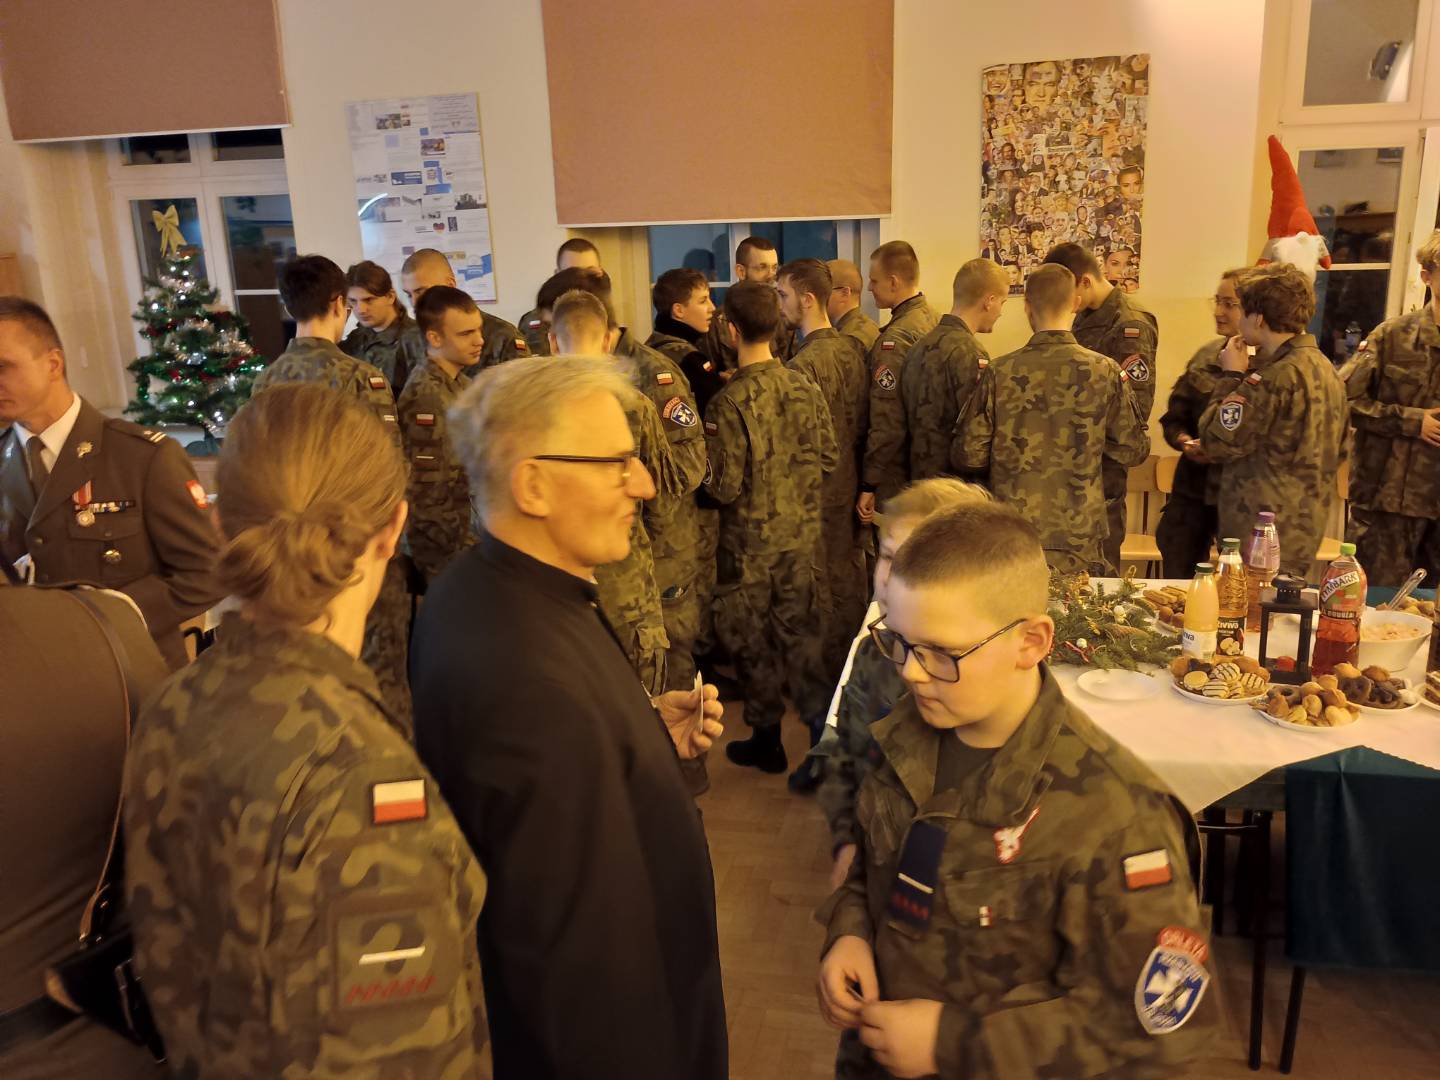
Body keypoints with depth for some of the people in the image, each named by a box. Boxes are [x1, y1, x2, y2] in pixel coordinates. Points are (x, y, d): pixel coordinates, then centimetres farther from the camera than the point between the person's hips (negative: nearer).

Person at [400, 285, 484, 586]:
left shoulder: (462, 383, 7)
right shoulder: (425, 397, -21)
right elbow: (426, 498, -22)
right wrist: (468, 554, -15)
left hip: (472, 534, 8)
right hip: (448, 554, -8)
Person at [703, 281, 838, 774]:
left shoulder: (729, 402, -21)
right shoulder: (805, 387, -5)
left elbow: (724, 486, -19)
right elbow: (828, 458, 2)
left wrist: (705, 469, 0)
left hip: (750, 540, -5)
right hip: (801, 532, 5)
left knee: (752, 641, 11)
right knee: (799, 627, 18)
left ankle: (767, 739, 24)